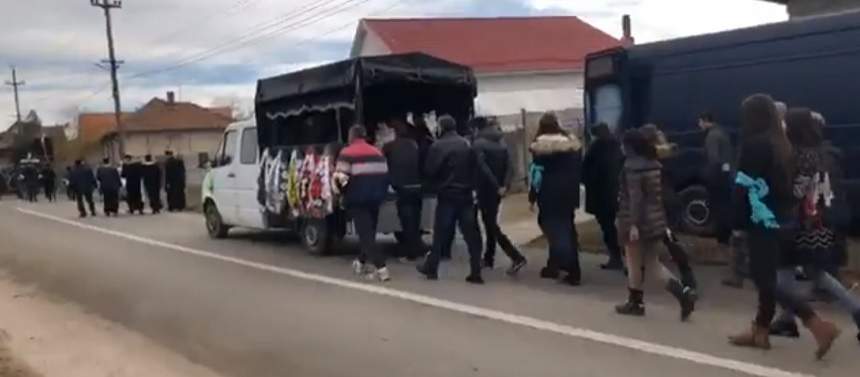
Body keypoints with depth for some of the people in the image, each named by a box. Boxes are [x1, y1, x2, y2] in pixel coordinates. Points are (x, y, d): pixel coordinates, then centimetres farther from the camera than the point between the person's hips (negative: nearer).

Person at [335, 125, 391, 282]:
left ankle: (381, 268, -16)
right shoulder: (377, 152, 13)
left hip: (357, 198, -6)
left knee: (365, 233, -5)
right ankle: (360, 263, 33)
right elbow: (385, 175, 13)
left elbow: (341, 177, -14)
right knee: (369, 231, 20)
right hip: (376, 197, 6)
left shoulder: (347, 153, -6)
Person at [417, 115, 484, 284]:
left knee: (440, 232, 9)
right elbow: (475, 169, 9)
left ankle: (431, 267, 20)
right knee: (471, 234, 2)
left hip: (446, 195, -3)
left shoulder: (437, 146, -9)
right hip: (466, 194, 3)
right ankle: (476, 272, 0)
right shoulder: (467, 145, 6)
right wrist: (471, 186, 13)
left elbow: (429, 171, -8)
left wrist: (435, 185, 8)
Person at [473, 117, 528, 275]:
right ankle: (489, 258, 25)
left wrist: (496, 186, -19)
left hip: (486, 189, -8)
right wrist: (505, 185, -7)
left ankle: (516, 257, -15)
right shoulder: (501, 142, 11)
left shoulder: (478, 144, -12)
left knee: (491, 225, -5)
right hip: (497, 189, 8)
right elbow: (508, 166, 2)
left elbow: (483, 168, -22)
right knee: (491, 223, 18)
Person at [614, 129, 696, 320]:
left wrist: (633, 224, -22)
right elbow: (657, 192, 14)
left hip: (638, 221, -8)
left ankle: (635, 302, 17)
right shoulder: (654, 163, 10)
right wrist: (660, 217, 21)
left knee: (634, 263, 6)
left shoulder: (632, 165, -15)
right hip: (654, 219, 8)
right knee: (652, 263, 13)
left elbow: (634, 197, -21)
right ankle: (683, 294, 2)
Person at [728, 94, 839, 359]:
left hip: (763, 223, -9)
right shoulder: (781, 143, 12)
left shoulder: (754, 144, -13)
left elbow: (745, 187, -15)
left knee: (767, 281, -5)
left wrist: (738, 221, -8)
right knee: (766, 277, 14)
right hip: (782, 221, 9)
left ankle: (819, 326, -12)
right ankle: (760, 332, 21)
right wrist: (786, 214, 17)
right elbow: (785, 184, 14)